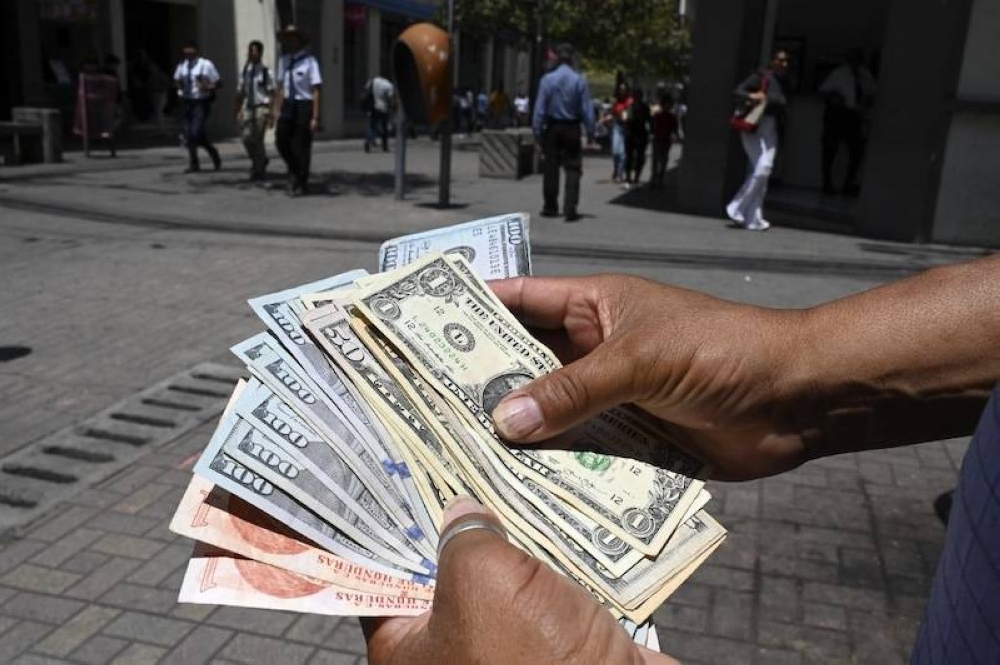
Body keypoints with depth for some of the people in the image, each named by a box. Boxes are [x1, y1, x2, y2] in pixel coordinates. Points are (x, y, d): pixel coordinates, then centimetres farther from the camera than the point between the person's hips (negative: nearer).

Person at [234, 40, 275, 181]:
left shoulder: (265, 72, -6)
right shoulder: (244, 71, 9)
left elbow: (272, 94, -7)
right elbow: (240, 93, 15)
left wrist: (271, 115, -11)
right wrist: (238, 111, 13)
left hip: (261, 108, -5)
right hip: (248, 108, 5)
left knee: (258, 139, -3)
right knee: (246, 138, 1)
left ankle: (258, 171, 10)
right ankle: (262, 160, 27)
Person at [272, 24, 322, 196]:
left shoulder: (308, 61, -12)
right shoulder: (283, 60, 6)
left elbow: (316, 91, -14)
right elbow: (281, 87, 12)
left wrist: (315, 117, -17)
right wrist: (277, 109, 9)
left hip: (304, 105, -5)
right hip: (288, 105, 5)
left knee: (301, 146, 3)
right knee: (281, 140, 4)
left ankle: (300, 184, 19)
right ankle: (294, 171, 30)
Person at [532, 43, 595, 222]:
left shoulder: (547, 79, -5)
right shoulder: (580, 80, -5)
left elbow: (540, 108, -5)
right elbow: (587, 108, -5)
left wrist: (537, 132, 0)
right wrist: (590, 132, 1)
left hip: (552, 128, 1)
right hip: (572, 128, -1)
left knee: (551, 168, 9)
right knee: (573, 168, 2)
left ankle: (550, 207, 17)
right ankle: (570, 209, -6)